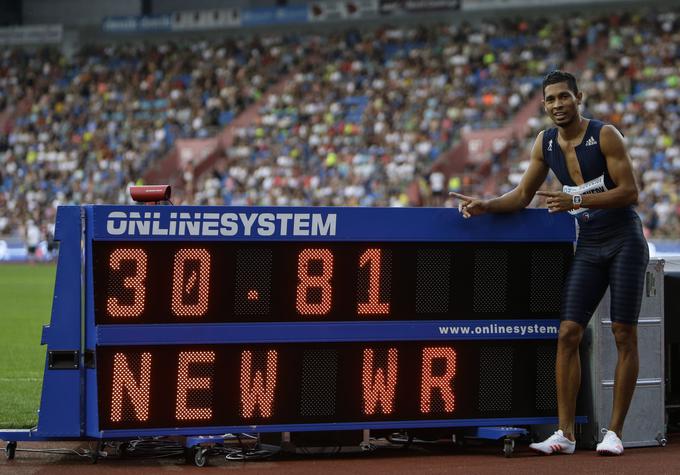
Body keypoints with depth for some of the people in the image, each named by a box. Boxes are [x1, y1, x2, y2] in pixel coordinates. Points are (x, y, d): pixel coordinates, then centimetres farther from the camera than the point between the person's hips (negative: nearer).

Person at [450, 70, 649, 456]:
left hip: (624, 241, -5)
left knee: (625, 336, -5)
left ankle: (615, 432, -1)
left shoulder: (605, 135, -12)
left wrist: (576, 201, -25)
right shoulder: (546, 144, 5)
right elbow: (522, 196, 12)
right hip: (588, 247, 5)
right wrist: (487, 206, -6)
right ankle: (566, 434, -5)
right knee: (568, 334, -6)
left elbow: (630, 192, -17)